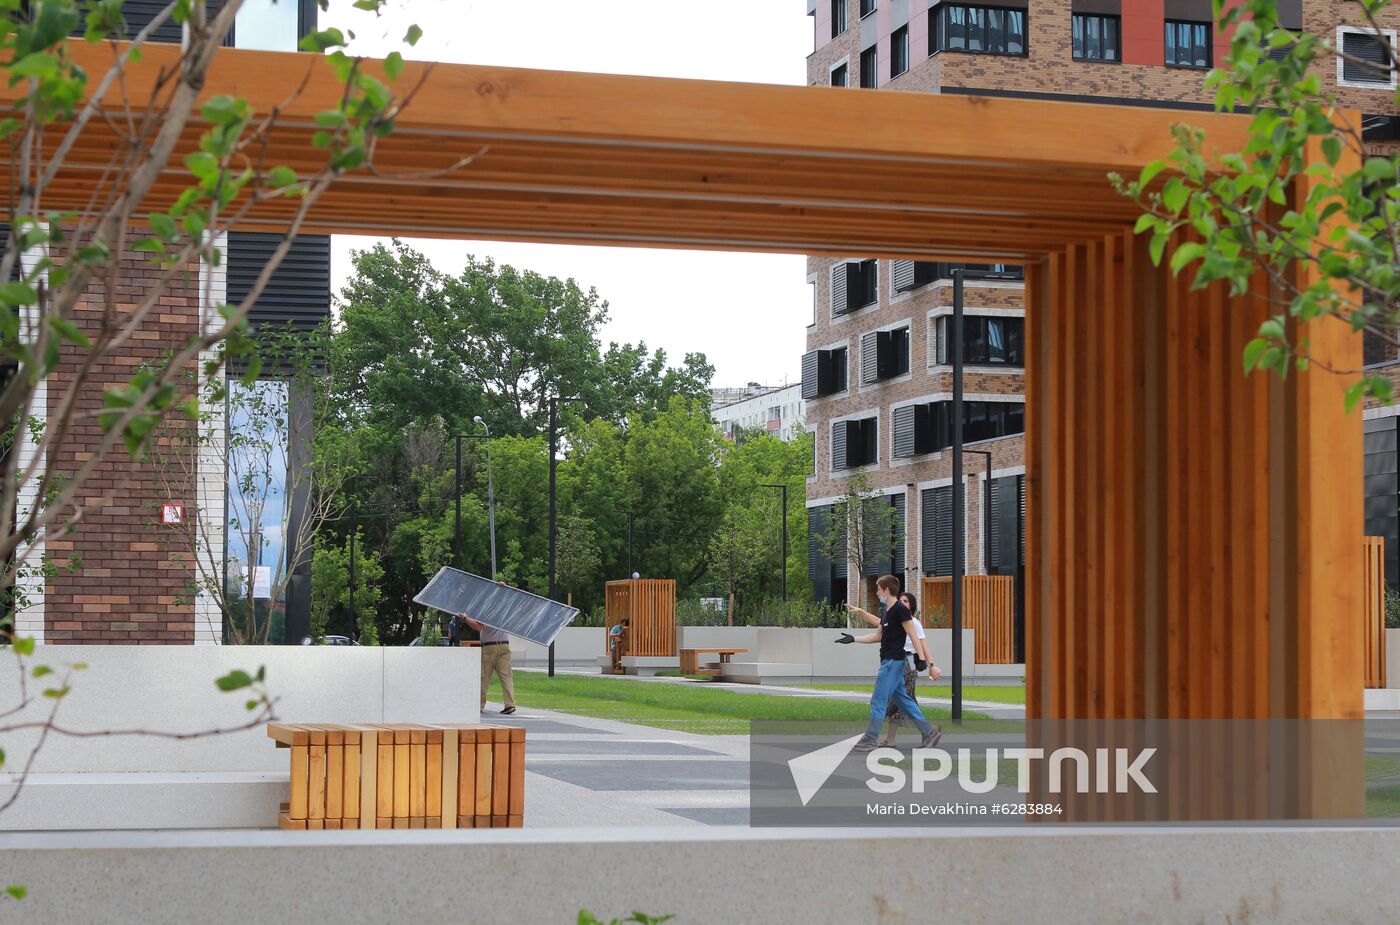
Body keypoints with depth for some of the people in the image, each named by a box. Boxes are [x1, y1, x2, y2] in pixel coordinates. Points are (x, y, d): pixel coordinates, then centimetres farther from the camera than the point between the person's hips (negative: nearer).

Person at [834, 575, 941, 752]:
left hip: (893, 662, -10)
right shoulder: (886, 612, 16)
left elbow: (913, 635, -17)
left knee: (878, 701, -6)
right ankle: (929, 732, 14)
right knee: (902, 699, 12)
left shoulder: (900, 610, -13)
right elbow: (878, 636, 25)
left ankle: (870, 740, 0)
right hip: (888, 661, 10)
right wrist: (853, 639, 23)